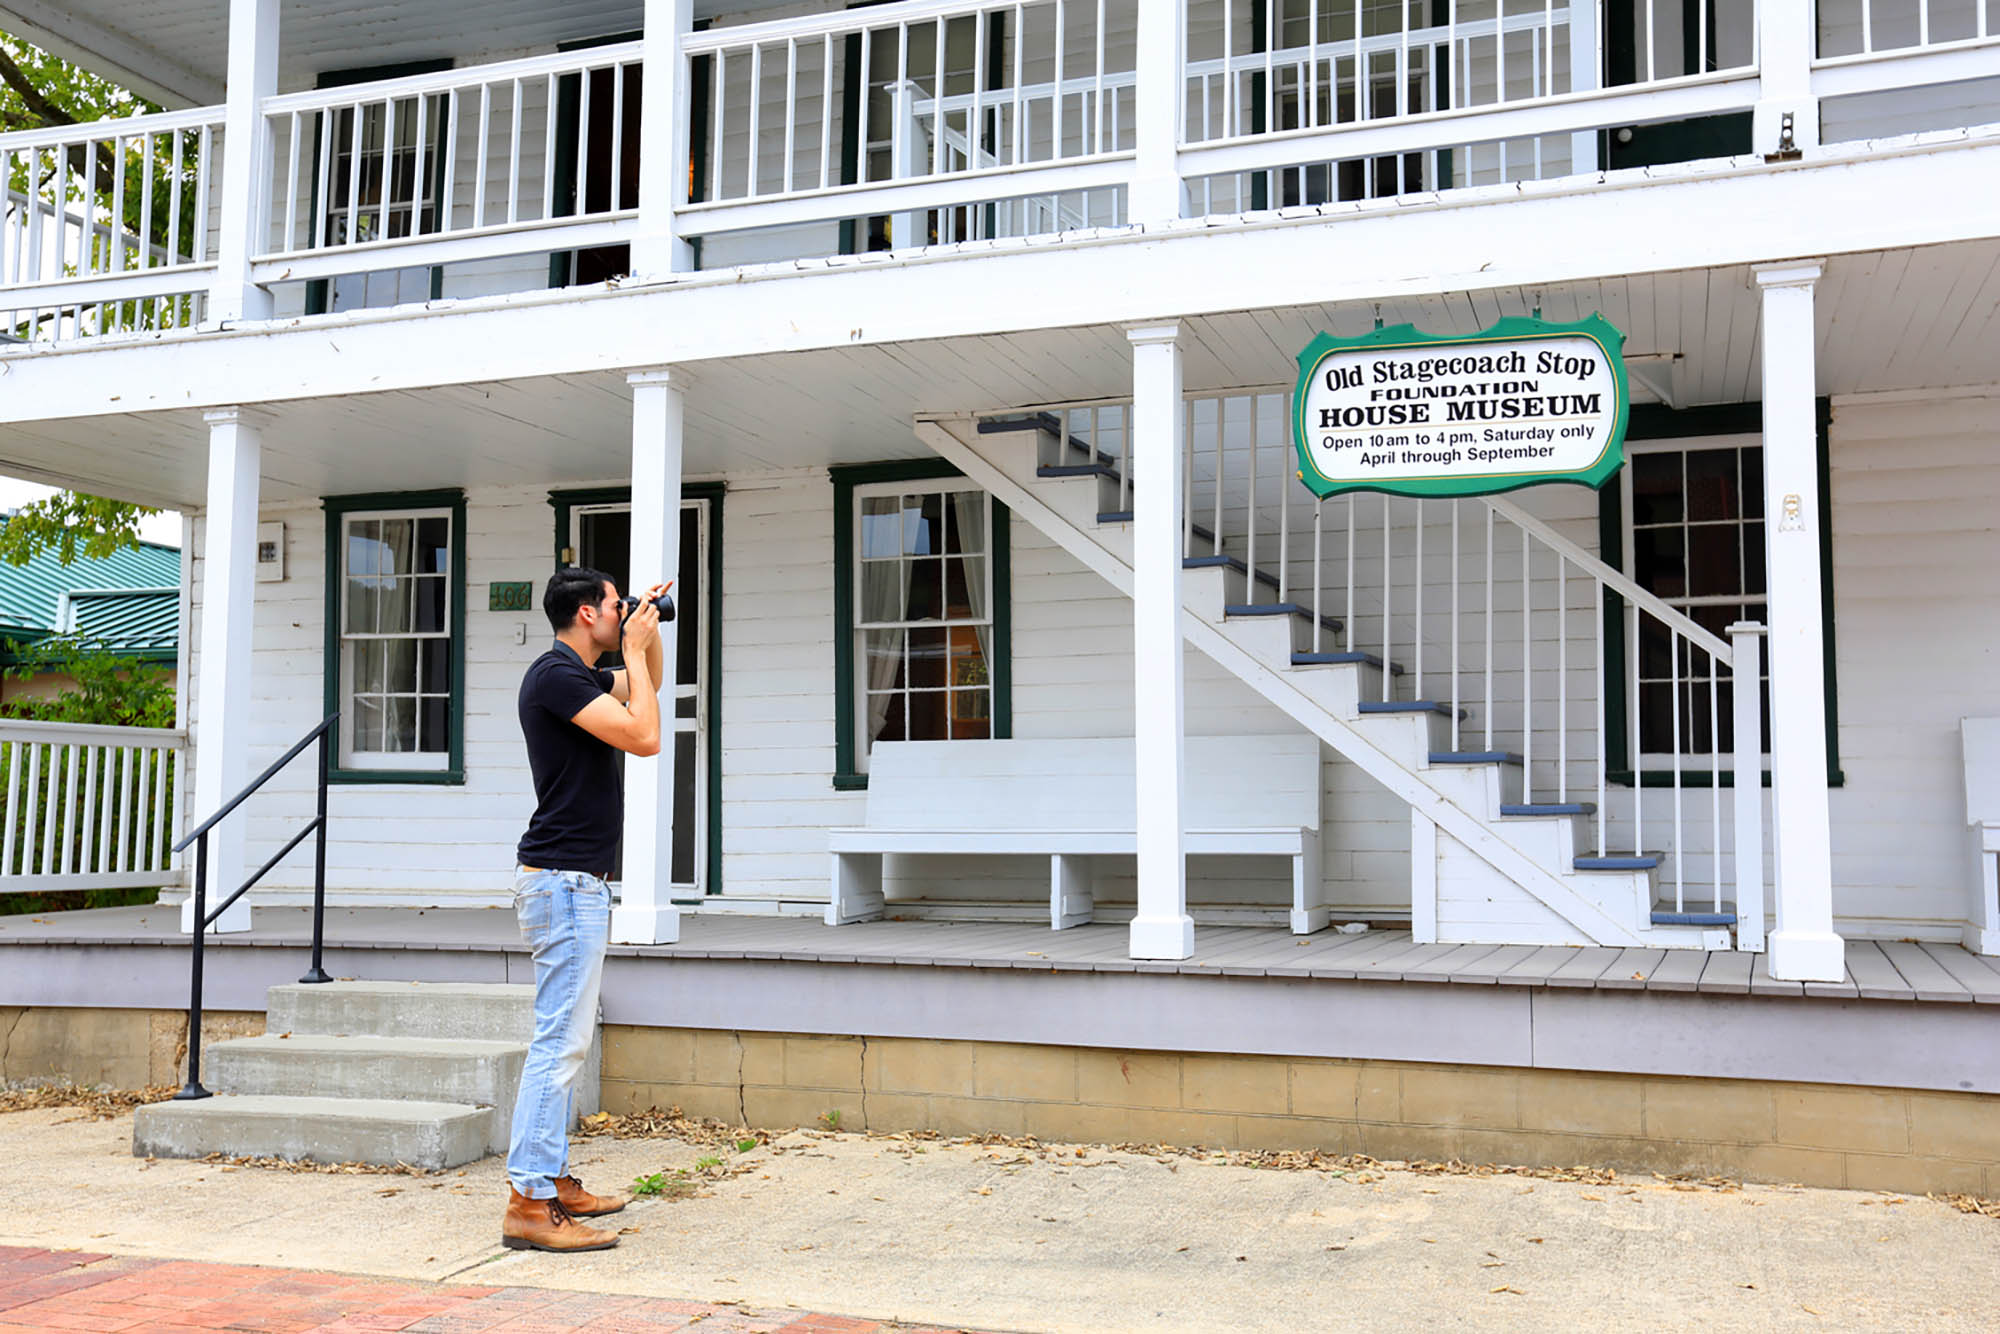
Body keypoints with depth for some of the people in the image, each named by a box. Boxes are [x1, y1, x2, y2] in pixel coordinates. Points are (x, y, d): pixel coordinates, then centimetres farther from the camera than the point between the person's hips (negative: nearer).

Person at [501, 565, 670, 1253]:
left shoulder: (579, 675, 16)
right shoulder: (557, 675, -14)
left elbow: (647, 685, 35)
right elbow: (644, 737, -22)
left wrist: (648, 634, 17)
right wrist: (635, 647, -12)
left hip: (575, 882, 11)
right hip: (564, 880, -11)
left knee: (565, 1038, 14)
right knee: (560, 1041, -11)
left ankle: (553, 1179, 22)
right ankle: (529, 1203, -10)